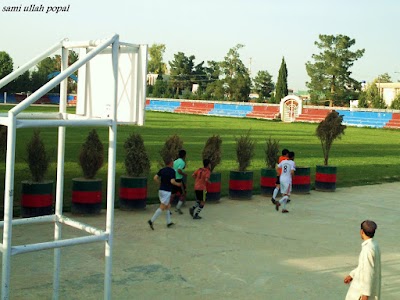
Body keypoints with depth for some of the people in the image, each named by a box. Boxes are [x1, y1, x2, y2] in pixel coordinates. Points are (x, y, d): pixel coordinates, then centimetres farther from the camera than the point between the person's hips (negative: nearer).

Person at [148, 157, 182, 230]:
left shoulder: (162, 170, 8)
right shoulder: (172, 171, -10)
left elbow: (155, 178, 1)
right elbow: (172, 181, -19)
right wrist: (177, 184, -1)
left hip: (161, 190, 8)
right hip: (166, 191, -8)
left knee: (168, 206, 18)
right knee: (162, 207, -7)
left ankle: (169, 222, 22)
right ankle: (152, 221, -16)